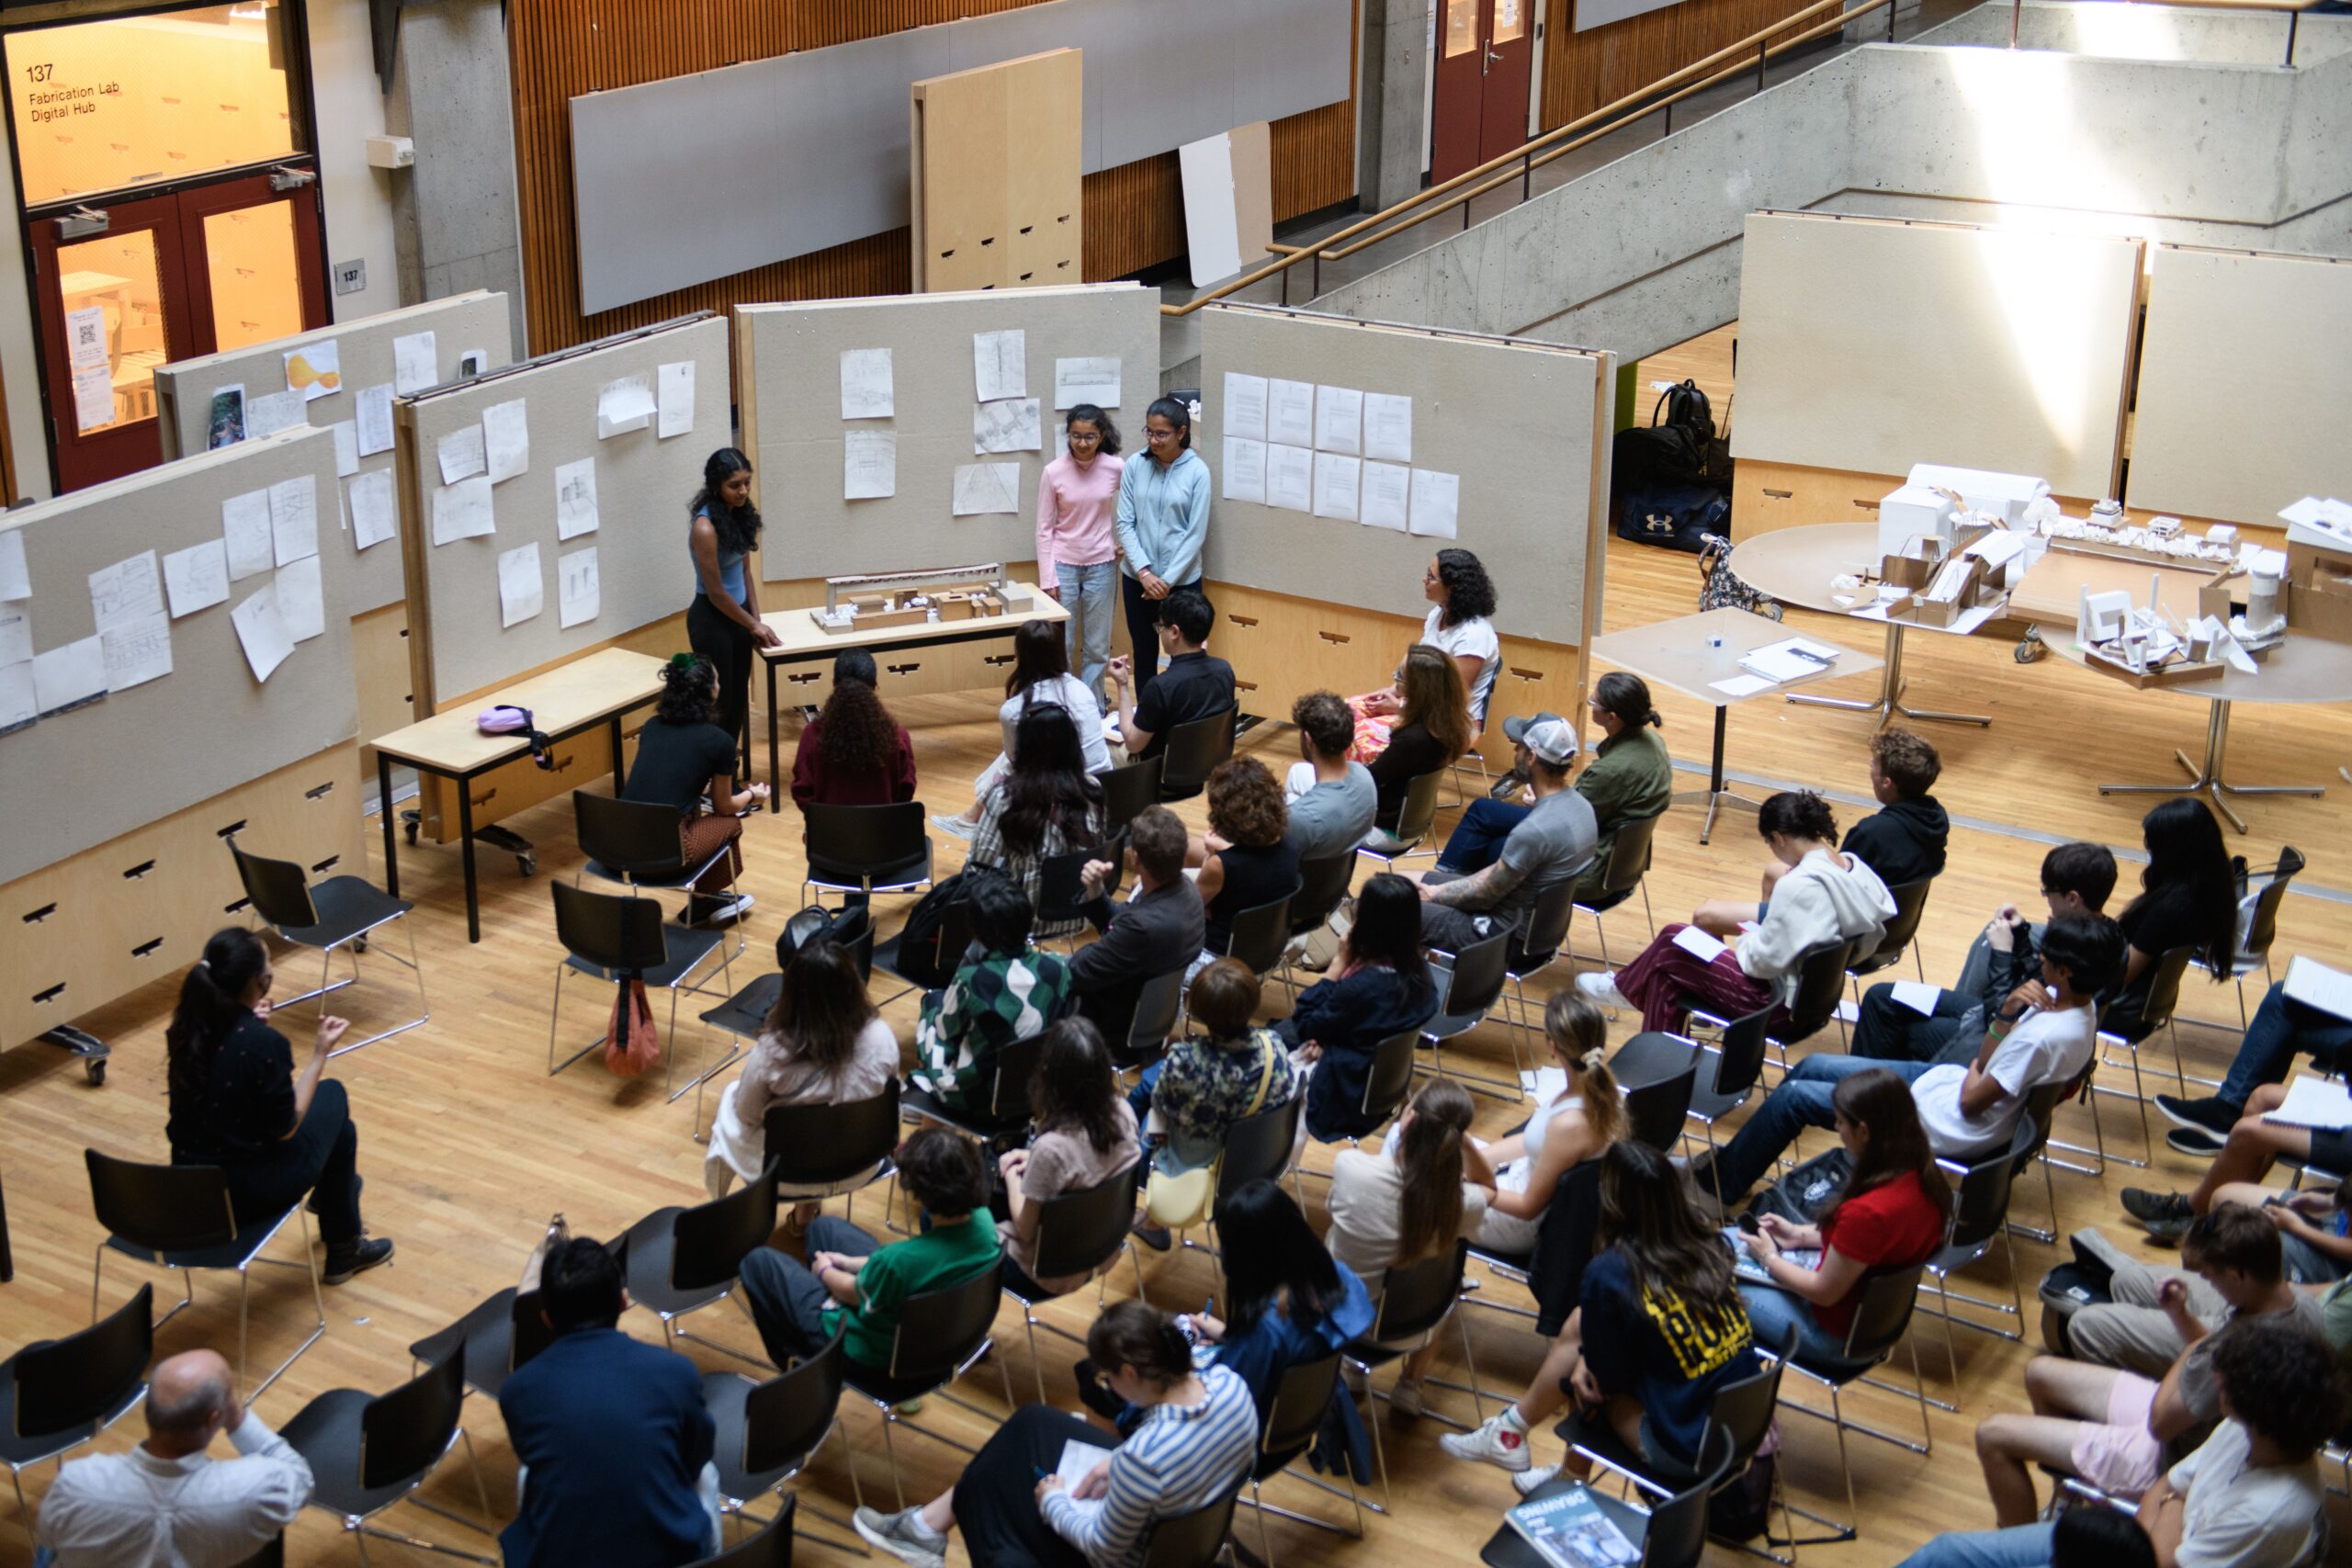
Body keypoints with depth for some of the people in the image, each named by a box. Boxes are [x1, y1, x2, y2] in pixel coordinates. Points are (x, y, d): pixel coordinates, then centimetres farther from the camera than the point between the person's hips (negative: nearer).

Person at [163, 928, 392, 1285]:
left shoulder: (185, 1027, -5)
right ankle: (344, 1249, 31)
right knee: (332, 1095, 19)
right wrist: (320, 1053, -9)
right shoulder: (264, 1043, -24)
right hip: (247, 1194, -6)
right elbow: (286, 1128, -13)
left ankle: (330, 1192, 52)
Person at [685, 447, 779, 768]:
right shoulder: (705, 528, -24)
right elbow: (716, 593, -19)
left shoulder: (740, 515, 0)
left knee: (738, 701, 14)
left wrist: (756, 620, 3)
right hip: (712, 620, -8)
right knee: (718, 703, 2)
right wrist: (754, 626, -9)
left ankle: (728, 774, 25)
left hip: (737, 616, 8)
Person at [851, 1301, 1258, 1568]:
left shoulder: (1144, 1456, -41)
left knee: (982, 1486, 14)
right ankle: (931, 1523, 31)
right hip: (1187, 1518, 7)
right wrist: (1120, 1462, -4)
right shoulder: (1229, 1383, -20)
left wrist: (1054, 1504, -7)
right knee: (1031, 1422, 19)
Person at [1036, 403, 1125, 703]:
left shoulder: (1117, 468, -8)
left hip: (1102, 566, 1)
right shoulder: (1053, 472, -11)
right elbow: (1044, 529, -5)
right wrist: (1047, 579, -8)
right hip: (1063, 565, -1)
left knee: (1097, 647, 8)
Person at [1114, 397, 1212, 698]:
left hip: (1182, 580, -2)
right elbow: (1125, 523, -2)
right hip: (1137, 578, 2)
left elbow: (1196, 534, -8)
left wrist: (1168, 580, -11)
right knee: (1144, 652, 12)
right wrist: (1144, 572, -12)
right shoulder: (1135, 467, -3)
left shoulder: (1197, 471, -9)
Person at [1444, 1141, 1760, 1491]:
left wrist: (1588, 1361, 14)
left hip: (1691, 1450, -6)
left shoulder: (1610, 1273, -20)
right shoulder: (1708, 1244, -4)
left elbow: (1610, 1376, -7)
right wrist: (1593, 1356, 11)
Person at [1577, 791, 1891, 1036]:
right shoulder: (1855, 866, -4)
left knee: (1669, 949, 7)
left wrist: (1746, 941, -1)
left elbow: (1766, 960, -25)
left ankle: (1623, 988, 36)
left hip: (1782, 1000, -9)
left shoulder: (1798, 885, -28)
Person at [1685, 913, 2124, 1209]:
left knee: (1794, 1096, -2)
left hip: (1950, 1128, -10)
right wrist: (2008, 1013, -14)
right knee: (1813, 1066, 14)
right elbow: (1985, 1063, 4)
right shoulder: (2074, 1004, -2)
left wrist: (1972, 1071, -1)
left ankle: (1724, 1180, 19)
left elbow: (1971, 1104, -22)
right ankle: (1748, 1150, 31)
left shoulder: (2046, 1037, -31)